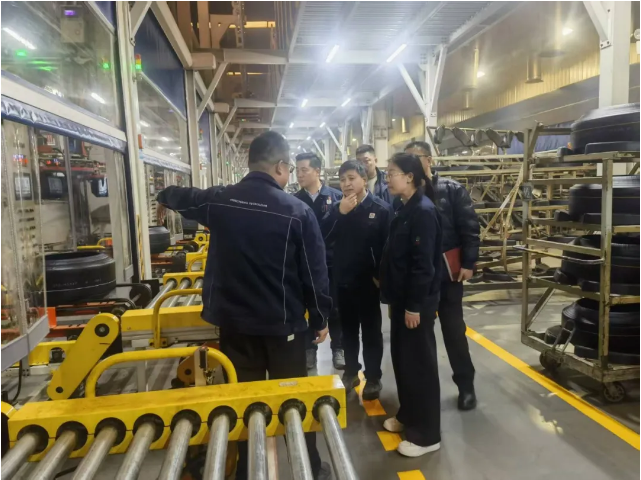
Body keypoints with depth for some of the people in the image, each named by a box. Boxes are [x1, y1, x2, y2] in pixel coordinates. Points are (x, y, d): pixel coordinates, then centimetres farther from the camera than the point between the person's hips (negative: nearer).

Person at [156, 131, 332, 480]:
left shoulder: (217, 201, -4)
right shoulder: (297, 211, -14)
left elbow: (179, 198, 19)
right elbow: (315, 273, -10)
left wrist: (164, 195, 44)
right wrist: (320, 319, 4)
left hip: (234, 322, 3)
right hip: (283, 323, -3)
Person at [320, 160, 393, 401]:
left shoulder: (381, 209, -9)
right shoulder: (337, 208, 4)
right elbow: (323, 238, -9)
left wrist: (380, 275, -16)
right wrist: (340, 213, -17)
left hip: (368, 280, -4)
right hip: (343, 280, 4)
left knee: (371, 332, 9)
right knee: (348, 330, 17)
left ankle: (373, 378, 22)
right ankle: (351, 372, 32)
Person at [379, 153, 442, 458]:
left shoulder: (424, 211, -17)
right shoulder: (404, 209, 11)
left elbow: (423, 263, -21)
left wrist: (414, 305, -19)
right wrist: (393, 298, 15)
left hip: (417, 301, -9)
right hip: (402, 298, 9)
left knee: (420, 364, 1)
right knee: (401, 359, 18)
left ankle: (426, 435, 15)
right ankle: (408, 415, 35)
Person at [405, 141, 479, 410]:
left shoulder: (452, 190, -3)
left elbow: (470, 228, -5)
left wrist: (468, 263, -11)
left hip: (447, 272, -2)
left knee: (453, 329, 8)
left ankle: (465, 385, 23)